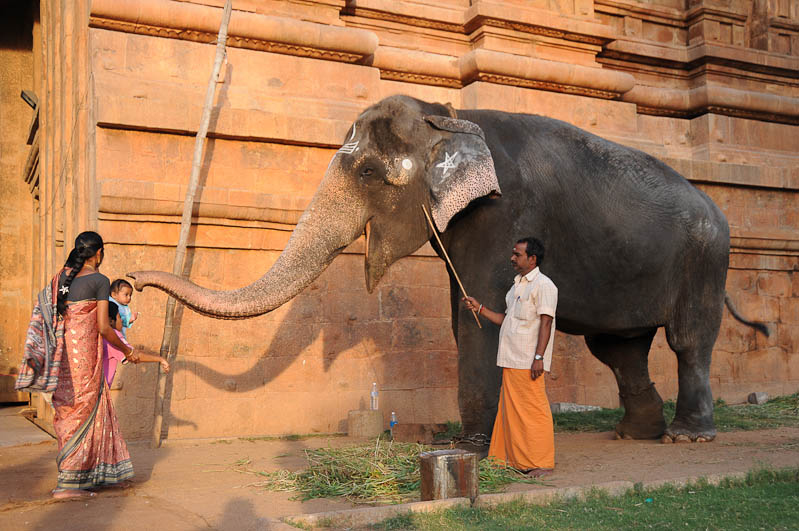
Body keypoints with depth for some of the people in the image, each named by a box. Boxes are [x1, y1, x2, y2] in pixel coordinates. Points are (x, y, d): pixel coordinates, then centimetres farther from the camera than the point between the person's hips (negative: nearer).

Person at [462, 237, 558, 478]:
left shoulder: (543, 285, -7)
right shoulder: (517, 286, 20)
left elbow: (545, 323, -14)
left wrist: (538, 357, -21)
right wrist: (480, 309, 15)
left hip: (529, 362, -9)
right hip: (511, 360, 9)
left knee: (534, 411, -5)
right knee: (511, 410, 10)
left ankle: (542, 463, 3)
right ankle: (517, 460, 17)